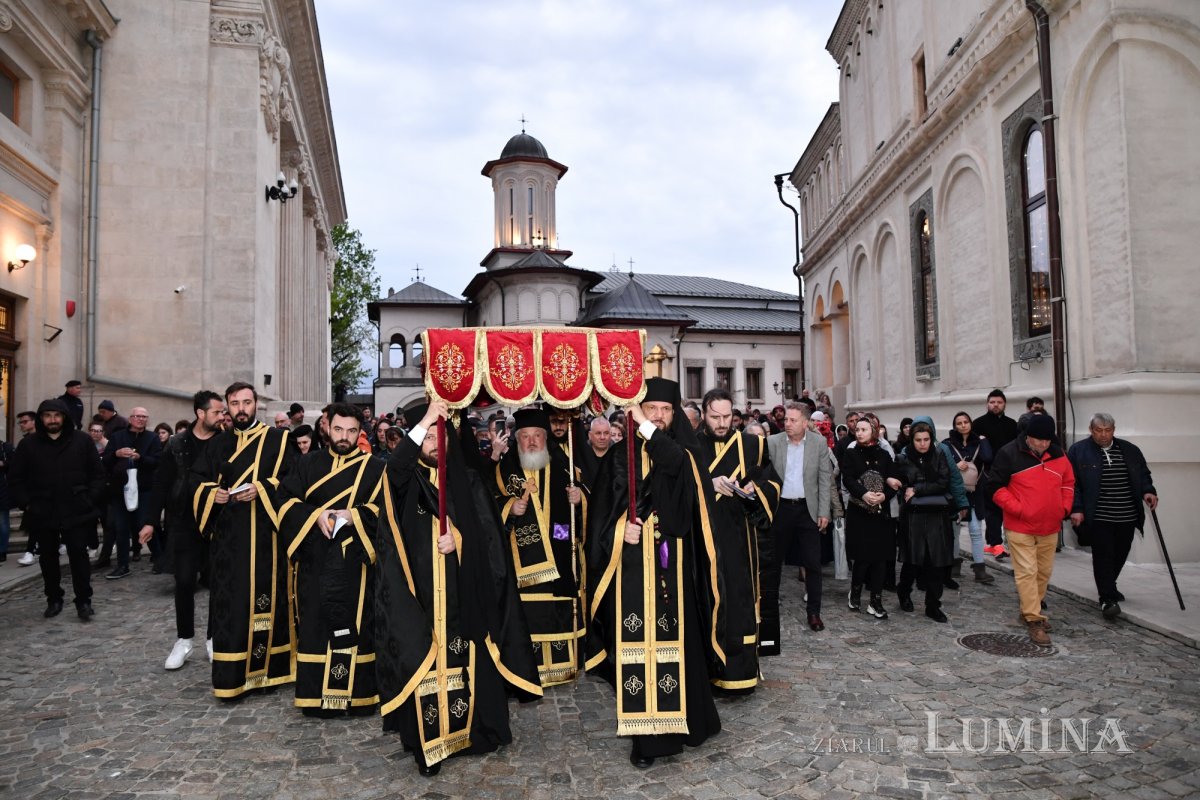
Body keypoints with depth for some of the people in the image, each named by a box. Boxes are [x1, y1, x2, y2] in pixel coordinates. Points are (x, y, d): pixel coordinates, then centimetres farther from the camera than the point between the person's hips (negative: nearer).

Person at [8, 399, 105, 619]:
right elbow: (15, 478, 9)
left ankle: (83, 601, 5)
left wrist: (90, 499, -5)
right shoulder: (28, 444, 3)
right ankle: (54, 599, 24)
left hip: (76, 512, -2)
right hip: (42, 513, 2)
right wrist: (25, 503, 0)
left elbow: (97, 473, 3)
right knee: (48, 558, 12)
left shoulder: (82, 440, 0)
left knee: (79, 555, -1)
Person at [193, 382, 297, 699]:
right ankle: (231, 677, 10)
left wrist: (262, 489, -17)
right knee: (230, 603, 1)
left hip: (266, 535, -3)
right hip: (228, 536, 3)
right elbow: (202, 484, 16)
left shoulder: (279, 440, 3)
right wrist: (213, 494, -5)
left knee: (265, 598, 0)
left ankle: (265, 668, 13)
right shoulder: (217, 444, 15)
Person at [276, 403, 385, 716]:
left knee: (355, 623, -1)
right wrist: (315, 514, -12)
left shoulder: (374, 468, 5)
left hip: (354, 560, -2)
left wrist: (354, 515, -18)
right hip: (315, 559, 2)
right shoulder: (308, 463, 11)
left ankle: (356, 693, 10)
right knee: (315, 622, 5)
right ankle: (315, 695, 16)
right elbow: (286, 499, 4)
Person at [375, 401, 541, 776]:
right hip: (420, 592, -1)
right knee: (425, 662, -3)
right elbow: (393, 469, -22)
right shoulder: (405, 480, 4)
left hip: (465, 594, 1)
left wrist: (460, 538, -14)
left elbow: (489, 533, 4)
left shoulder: (469, 481, 9)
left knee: (466, 658, 2)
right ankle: (428, 735, 9)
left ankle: (471, 727, 17)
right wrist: (423, 424, -28)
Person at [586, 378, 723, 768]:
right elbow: (610, 504, 4)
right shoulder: (625, 454, 8)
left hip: (672, 563, -1)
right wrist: (622, 527, -16)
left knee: (673, 639, 0)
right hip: (633, 563, 1)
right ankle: (645, 731, 10)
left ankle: (675, 720, 15)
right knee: (636, 640, 1)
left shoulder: (683, 452, 4)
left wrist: (645, 426, -20)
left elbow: (674, 463, -22)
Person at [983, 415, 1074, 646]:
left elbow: (1068, 483, 20)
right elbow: (995, 487, -8)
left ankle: (1031, 610, 30)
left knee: (1044, 572, 13)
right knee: (1027, 572, -7)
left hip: (1049, 527, 5)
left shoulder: (1058, 455, 6)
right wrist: (1017, 508, -14)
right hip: (1020, 527, -5)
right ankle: (1034, 621, -3)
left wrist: (1064, 507, 6)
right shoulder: (1009, 454, -10)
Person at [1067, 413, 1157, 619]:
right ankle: (1107, 599, -2)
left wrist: (1148, 491, -3)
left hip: (1127, 516, 5)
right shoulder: (1078, 451, -4)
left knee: (1120, 555, 15)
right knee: (1103, 557, -6)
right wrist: (1076, 509, -14)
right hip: (1098, 517, -5)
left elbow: (1143, 475, 17)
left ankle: (1108, 588, 36)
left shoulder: (1130, 450, 10)